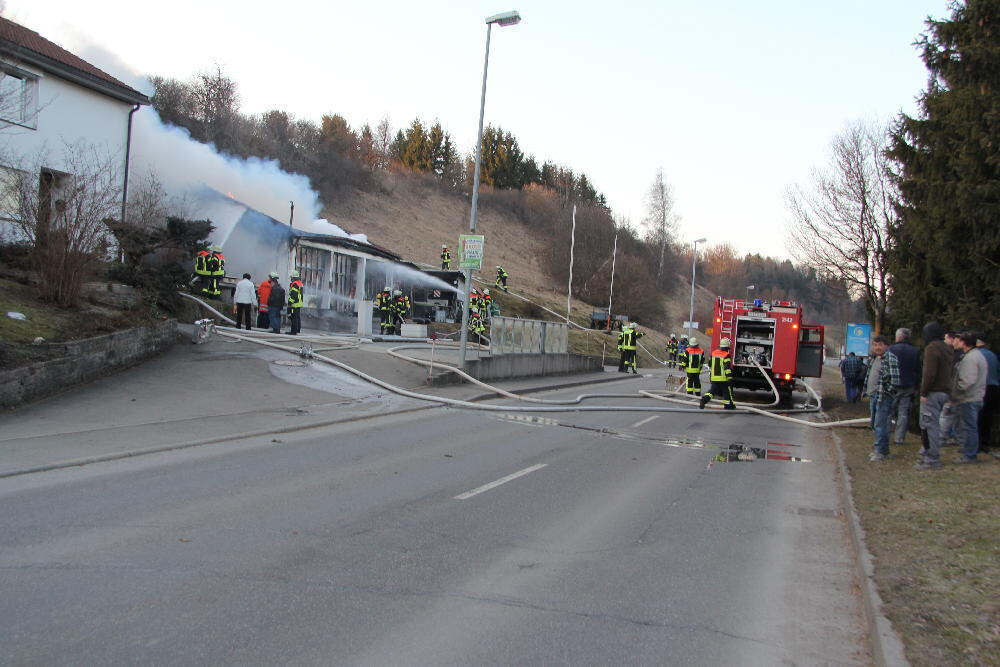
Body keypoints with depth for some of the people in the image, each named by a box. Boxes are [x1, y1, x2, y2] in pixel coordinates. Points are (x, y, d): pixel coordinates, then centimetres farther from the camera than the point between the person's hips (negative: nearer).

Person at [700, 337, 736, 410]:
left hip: (714, 377, 5)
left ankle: (704, 399, -14)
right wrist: (730, 378, -17)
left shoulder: (714, 353, 7)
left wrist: (711, 373, 32)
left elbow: (710, 364, 17)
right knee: (727, 391, 10)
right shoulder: (726, 355, -13)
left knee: (712, 390, 7)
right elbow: (727, 367, -18)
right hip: (723, 377, -5)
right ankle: (729, 405, 19)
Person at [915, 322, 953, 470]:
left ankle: (932, 459, -4)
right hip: (944, 391, 9)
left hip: (933, 392, -9)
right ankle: (927, 455, 21)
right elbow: (949, 371, 18)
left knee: (929, 426, -5)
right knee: (934, 424, 15)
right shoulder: (948, 348, 16)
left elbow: (929, 373, -21)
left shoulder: (932, 348, -13)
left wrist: (924, 392, -15)